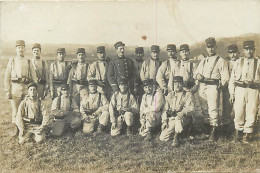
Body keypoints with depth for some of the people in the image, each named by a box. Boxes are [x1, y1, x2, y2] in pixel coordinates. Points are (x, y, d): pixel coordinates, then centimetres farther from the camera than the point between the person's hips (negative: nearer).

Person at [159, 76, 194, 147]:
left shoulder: (188, 95, 2)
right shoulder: (170, 95, 15)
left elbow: (191, 110, -10)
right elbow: (165, 109, 14)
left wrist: (182, 113, -30)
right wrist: (164, 121, 0)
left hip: (184, 119, -4)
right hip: (171, 119, 4)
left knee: (178, 118, -40)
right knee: (163, 137, -13)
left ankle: (176, 138, -22)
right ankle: (176, 132, 15)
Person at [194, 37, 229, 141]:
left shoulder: (221, 61, 0)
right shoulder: (203, 61, 18)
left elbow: (225, 78, -3)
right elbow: (196, 73, 19)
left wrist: (218, 87, -6)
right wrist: (198, 75, -3)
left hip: (213, 88, -6)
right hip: (202, 88, 6)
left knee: (213, 110, -9)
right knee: (204, 110, 10)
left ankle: (213, 132, -5)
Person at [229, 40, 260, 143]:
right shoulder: (238, 62, 10)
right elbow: (232, 78, 9)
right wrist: (232, 93, 3)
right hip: (239, 90, 0)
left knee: (251, 114, 2)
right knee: (238, 113, 1)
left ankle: (247, 134, 18)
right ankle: (238, 132, 22)